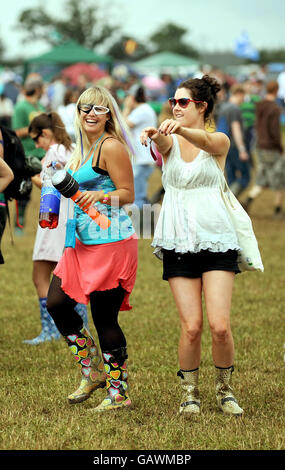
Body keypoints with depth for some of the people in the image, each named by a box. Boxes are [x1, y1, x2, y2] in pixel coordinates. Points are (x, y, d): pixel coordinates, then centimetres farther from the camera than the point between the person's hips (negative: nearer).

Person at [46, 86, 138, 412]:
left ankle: (119, 392, 7)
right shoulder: (81, 149, 16)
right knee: (56, 303, 7)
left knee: (104, 317, -5)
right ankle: (93, 371, 22)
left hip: (111, 241, -9)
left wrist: (100, 196, -29)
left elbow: (127, 194, -14)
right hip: (83, 241, 9)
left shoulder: (111, 147, -11)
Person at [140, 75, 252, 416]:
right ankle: (190, 392, 14)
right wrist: (154, 134, -42)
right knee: (191, 327, -7)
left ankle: (224, 389, 12)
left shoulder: (220, 141, 3)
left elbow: (204, 142, -21)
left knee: (219, 324, -11)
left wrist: (180, 129, -44)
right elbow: (163, 144, -16)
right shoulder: (169, 142, 9)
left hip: (216, 238, -1)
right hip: (178, 242, 1)